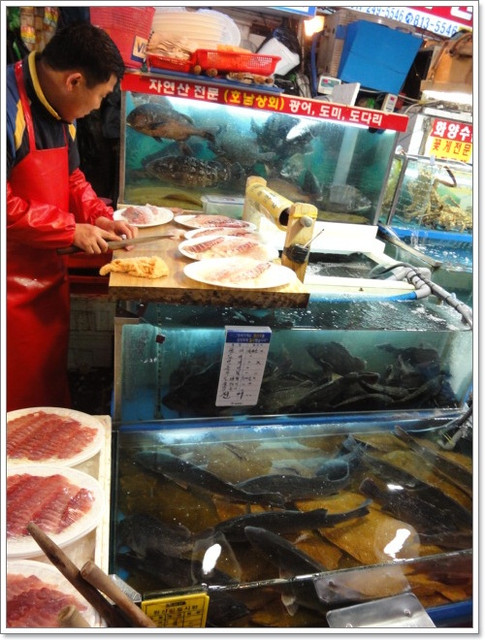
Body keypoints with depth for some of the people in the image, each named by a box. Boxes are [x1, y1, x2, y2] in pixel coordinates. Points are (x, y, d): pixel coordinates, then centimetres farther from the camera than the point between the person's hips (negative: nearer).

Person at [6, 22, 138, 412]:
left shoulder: (60, 111, 9)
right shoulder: (11, 105, -20)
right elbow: (8, 204, -26)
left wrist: (100, 216, 6)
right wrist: (71, 231, -17)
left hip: (49, 273, 8)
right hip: (15, 284, -8)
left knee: (52, 381, 20)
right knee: (20, 399, 5)